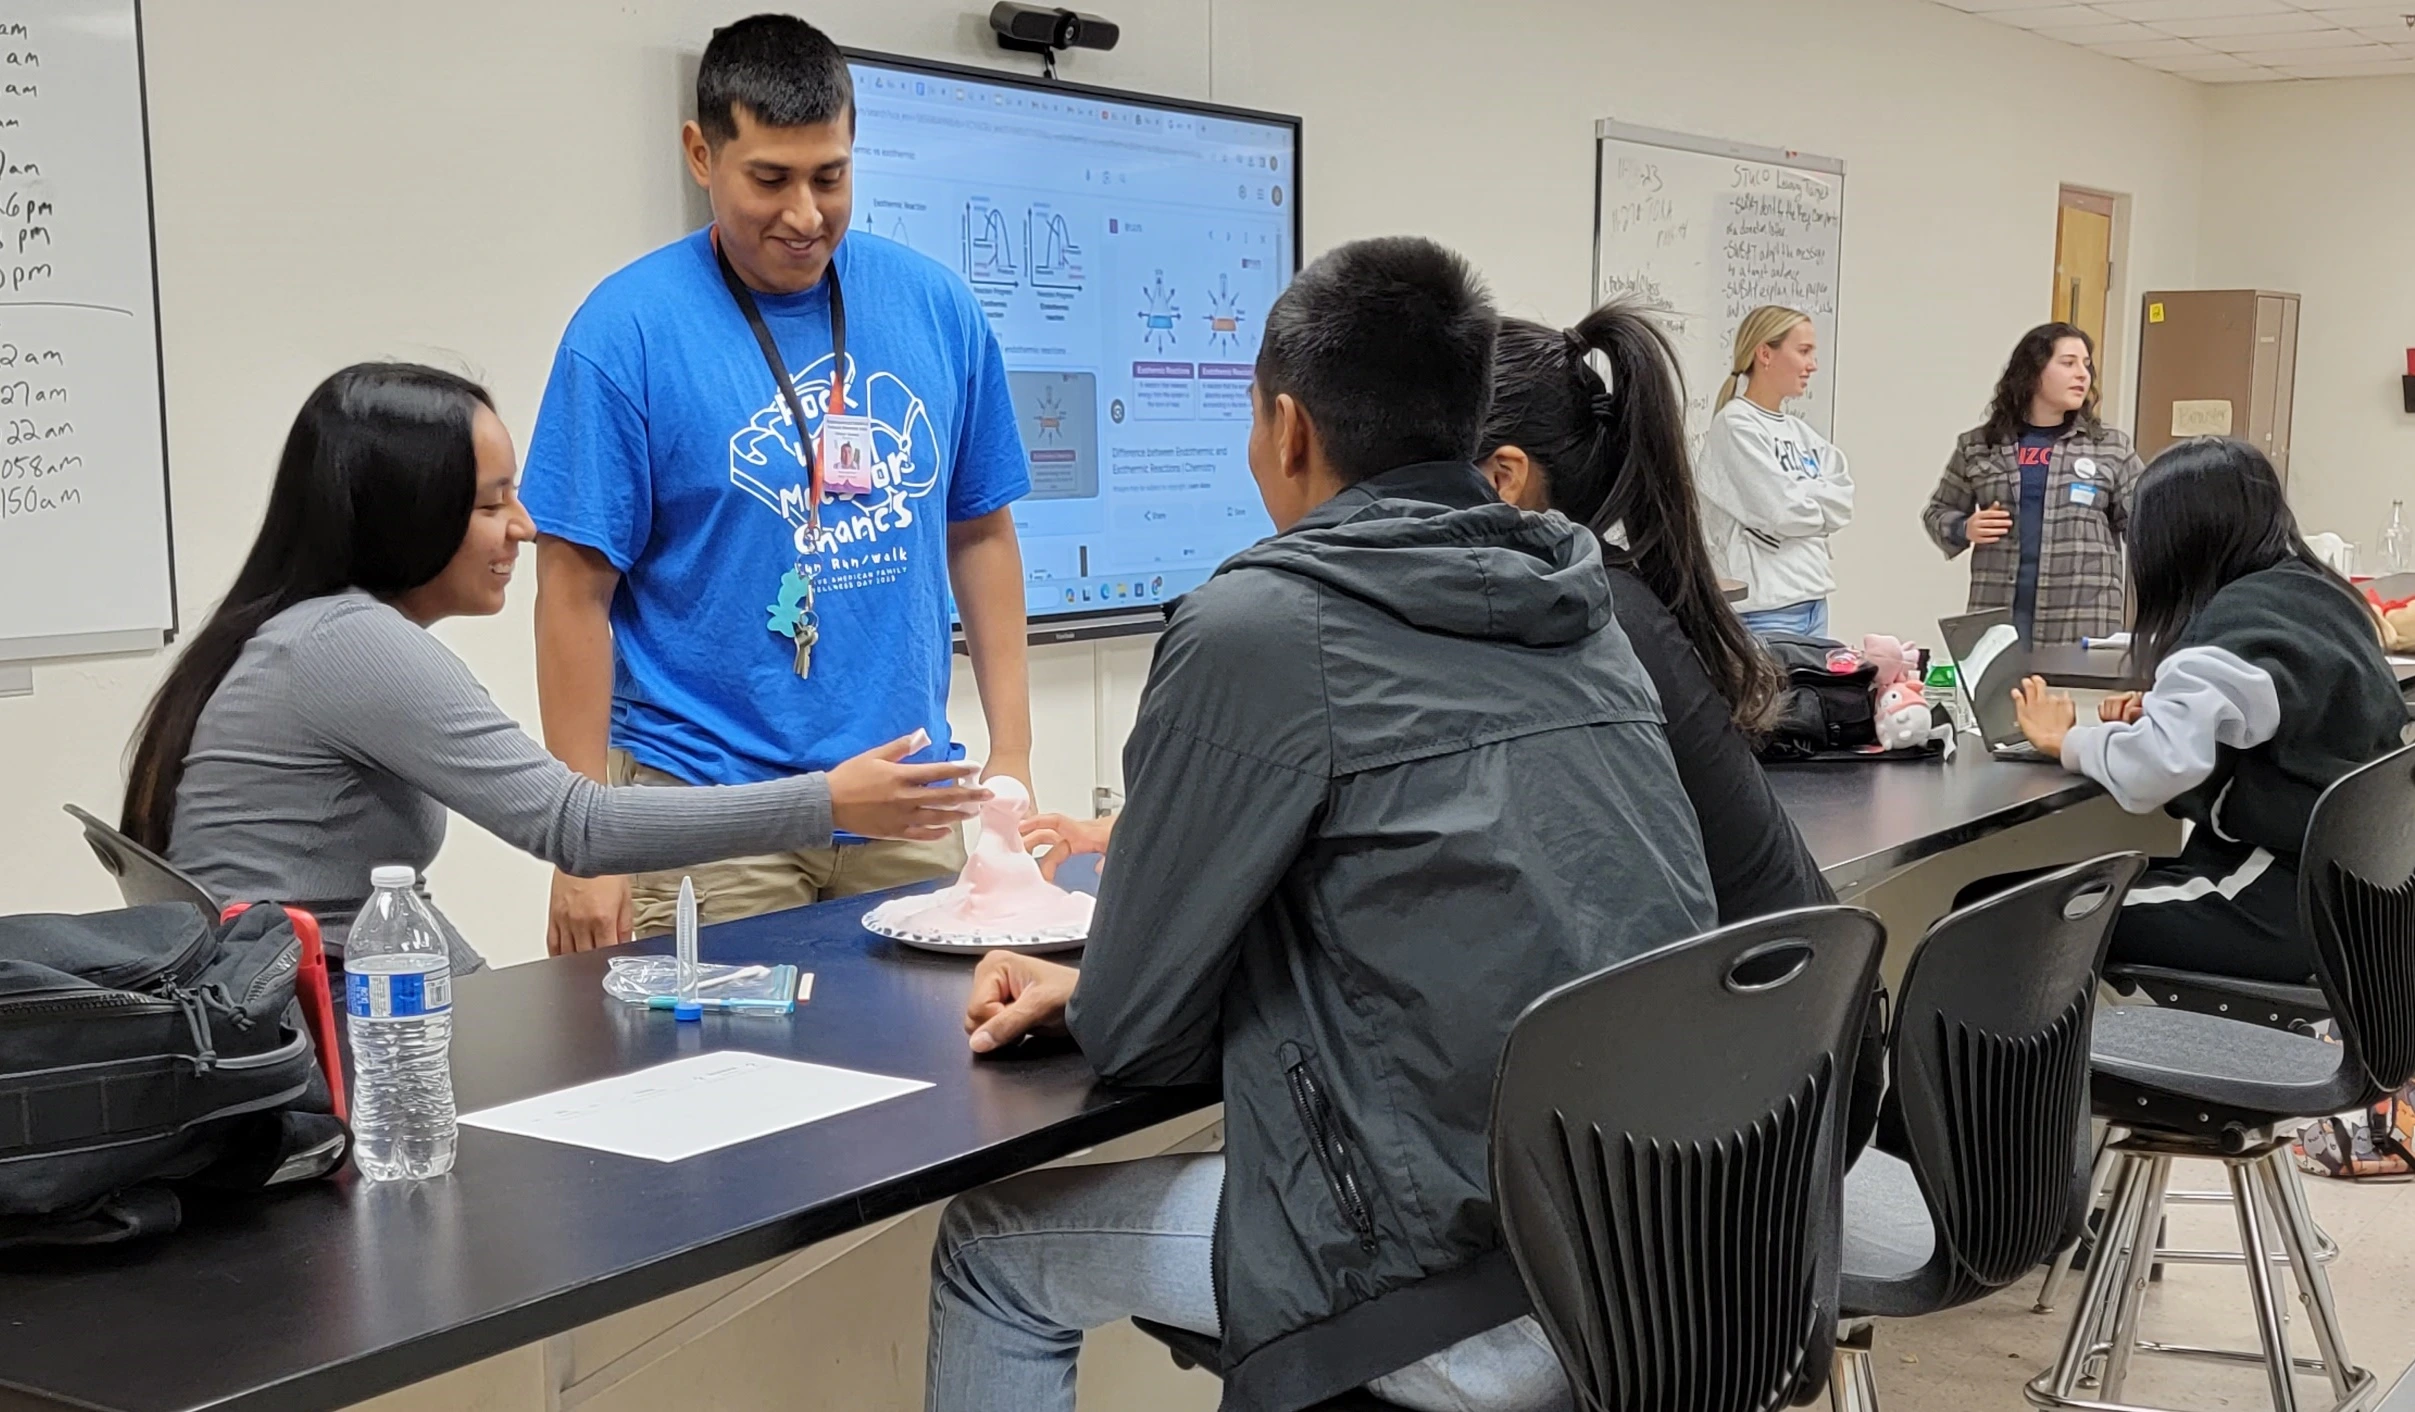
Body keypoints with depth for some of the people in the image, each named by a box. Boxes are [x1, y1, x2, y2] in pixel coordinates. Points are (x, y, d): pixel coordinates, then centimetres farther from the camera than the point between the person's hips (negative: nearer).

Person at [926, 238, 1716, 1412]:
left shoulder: (1256, 624, -13)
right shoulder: (1576, 608, 9)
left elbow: (1134, 1031, -7)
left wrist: (1090, 1000, 16)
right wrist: (1093, 981, 19)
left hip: (1475, 1299, -7)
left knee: (994, 1249, 14)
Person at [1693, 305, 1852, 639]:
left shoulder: (1799, 431, 14)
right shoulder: (1735, 425, -8)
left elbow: (1843, 504, 7)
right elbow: (1782, 511, -14)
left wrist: (1800, 495, -8)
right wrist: (1819, 498, 5)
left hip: (1814, 600, 8)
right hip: (1765, 608, -8)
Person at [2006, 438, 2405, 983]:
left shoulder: (2238, 621, -19)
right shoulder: (2321, 594, 8)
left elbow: (2153, 770, -34)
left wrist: (2070, 741, -13)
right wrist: (2163, 711, 9)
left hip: (2280, 911, -10)